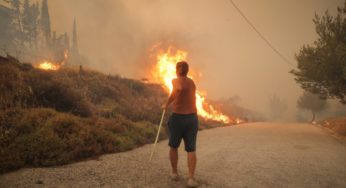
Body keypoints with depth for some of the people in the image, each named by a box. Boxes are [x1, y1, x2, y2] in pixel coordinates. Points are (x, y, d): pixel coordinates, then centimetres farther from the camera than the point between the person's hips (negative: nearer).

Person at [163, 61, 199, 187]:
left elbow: (178, 89, -36)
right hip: (192, 118, 4)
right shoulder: (192, 82, 10)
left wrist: (167, 104, -22)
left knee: (173, 146, 18)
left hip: (178, 118, -4)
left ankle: (174, 173, 28)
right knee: (191, 150, 2)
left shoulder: (176, 81, -11)